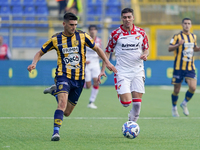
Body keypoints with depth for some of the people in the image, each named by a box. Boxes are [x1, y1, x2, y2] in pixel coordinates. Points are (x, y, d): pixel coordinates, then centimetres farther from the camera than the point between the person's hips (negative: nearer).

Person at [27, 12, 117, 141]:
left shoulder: (82, 36, 2)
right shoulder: (56, 39, 1)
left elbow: (97, 49, 14)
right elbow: (40, 53, 11)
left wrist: (107, 62, 3)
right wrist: (34, 63, -8)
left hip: (79, 79, 3)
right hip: (63, 76, -3)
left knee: (66, 112, 11)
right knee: (62, 104, -28)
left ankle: (56, 92, 39)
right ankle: (56, 132, -24)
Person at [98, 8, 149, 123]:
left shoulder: (141, 32, 4)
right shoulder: (116, 34, -2)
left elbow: (146, 49, 16)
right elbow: (108, 51, 6)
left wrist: (145, 55, -9)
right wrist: (103, 70, 1)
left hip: (138, 71, 2)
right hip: (122, 72, -2)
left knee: (137, 102, -3)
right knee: (126, 102, -13)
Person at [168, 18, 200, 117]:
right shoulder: (177, 36, -4)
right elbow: (169, 49, -11)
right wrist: (178, 44, -29)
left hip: (190, 68, 4)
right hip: (179, 67, -4)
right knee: (176, 90, 2)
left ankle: (184, 104, 14)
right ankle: (174, 108, 25)